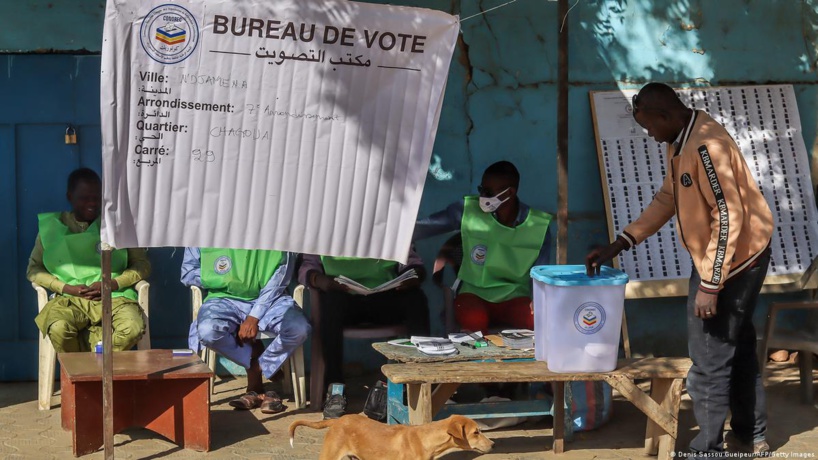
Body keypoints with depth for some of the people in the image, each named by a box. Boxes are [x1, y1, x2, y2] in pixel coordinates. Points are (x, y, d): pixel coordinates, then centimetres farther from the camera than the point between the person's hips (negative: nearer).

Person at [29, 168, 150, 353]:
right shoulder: (52, 226, 9)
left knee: (133, 329, -33)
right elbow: (33, 270, 11)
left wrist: (113, 284, -9)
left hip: (113, 296, 1)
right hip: (70, 299, 0)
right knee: (59, 329, -36)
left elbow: (143, 264, 9)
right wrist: (66, 288, -7)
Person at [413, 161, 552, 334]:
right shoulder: (468, 210, -9)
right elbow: (424, 227, -3)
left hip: (514, 297, 1)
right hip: (474, 294, -1)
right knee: (474, 320, -36)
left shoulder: (539, 226, -7)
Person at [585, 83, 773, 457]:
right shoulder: (680, 142, 6)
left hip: (734, 259, -10)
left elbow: (728, 218, -27)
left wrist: (709, 285, -25)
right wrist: (618, 245, 8)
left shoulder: (707, 145, -26)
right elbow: (667, 199, 14)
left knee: (710, 359, -2)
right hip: (733, 256, 10)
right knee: (737, 346, 20)